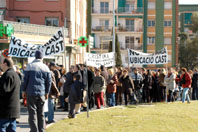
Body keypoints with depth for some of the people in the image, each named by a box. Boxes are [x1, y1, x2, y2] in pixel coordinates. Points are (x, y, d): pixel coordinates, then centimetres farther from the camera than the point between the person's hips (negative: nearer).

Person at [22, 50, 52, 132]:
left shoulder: (30, 66, -4)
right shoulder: (45, 67, 3)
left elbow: (25, 79, -3)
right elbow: (49, 81, 6)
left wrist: (24, 90, 7)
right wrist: (47, 92, 15)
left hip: (31, 93, -3)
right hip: (41, 93, 3)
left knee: (32, 113, 0)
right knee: (41, 114, 11)